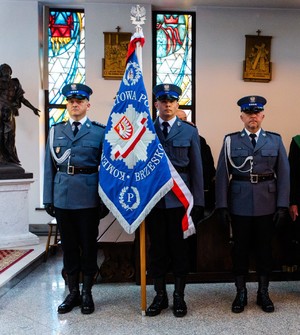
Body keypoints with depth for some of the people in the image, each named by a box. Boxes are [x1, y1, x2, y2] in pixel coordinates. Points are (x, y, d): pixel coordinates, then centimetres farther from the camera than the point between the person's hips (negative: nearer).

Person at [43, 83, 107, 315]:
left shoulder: (100, 131, 0)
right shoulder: (56, 131, 9)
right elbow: (50, 167, 7)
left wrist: (105, 200, -4)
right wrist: (48, 198, 3)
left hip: (88, 198, -3)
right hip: (62, 197, 3)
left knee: (89, 245, 7)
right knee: (69, 246, 11)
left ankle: (87, 293, 22)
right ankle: (73, 292, 25)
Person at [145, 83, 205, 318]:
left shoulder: (190, 131, 5)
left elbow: (197, 168, 3)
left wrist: (198, 202, -2)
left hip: (179, 198, -1)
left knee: (180, 247, 7)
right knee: (157, 248, 8)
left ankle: (179, 296, 22)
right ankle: (160, 296, 22)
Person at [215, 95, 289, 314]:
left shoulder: (275, 140, 5)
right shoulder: (231, 141, 2)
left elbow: (283, 174, 3)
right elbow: (222, 174, -2)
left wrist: (282, 206, -4)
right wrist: (222, 205, -7)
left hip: (267, 205, 1)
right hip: (239, 206, -1)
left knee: (265, 248, 10)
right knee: (240, 249, 8)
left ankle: (263, 293, 26)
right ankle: (241, 294, 23)